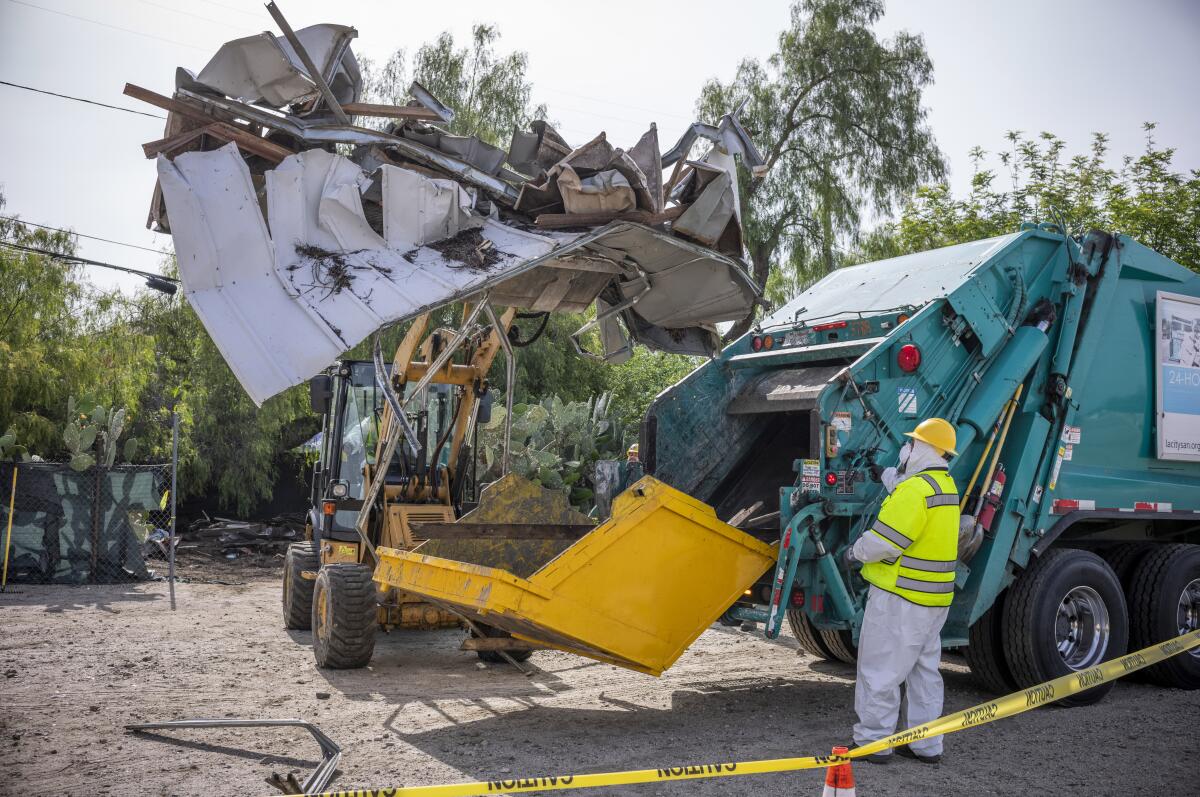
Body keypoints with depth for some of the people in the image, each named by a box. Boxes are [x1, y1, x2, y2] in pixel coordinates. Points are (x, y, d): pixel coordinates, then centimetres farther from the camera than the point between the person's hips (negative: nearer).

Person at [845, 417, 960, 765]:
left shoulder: (915, 489, -20)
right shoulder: (945, 484, 11)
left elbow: (884, 538, -22)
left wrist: (855, 552, -6)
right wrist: (882, 473, 43)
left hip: (900, 596, -10)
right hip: (933, 599, 10)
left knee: (879, 671, 0)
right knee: (924, 671, 16)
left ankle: (873, 742, 6)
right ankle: (926, 745, 22)